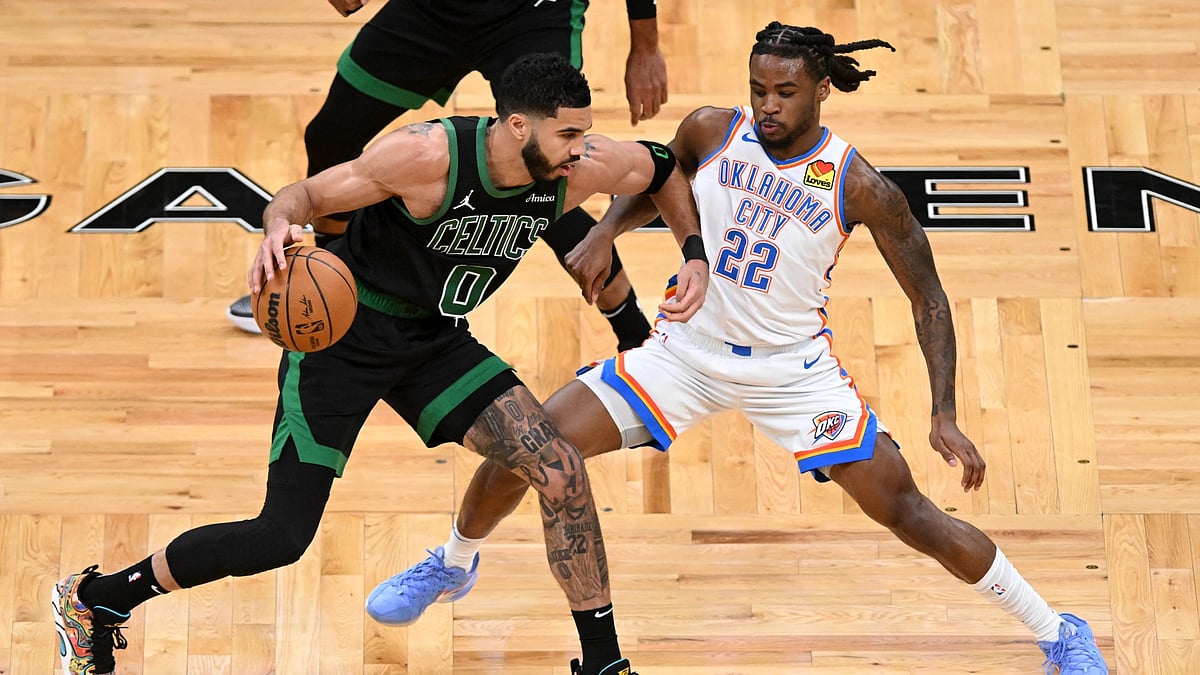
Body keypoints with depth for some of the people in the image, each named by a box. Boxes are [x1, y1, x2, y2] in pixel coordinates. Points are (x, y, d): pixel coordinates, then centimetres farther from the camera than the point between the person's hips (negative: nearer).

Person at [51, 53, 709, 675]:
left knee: (563, 475, -9)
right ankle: (93, 599, 15)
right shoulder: (427, 153, -29)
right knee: (281, 537, -7)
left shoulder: (581, 167, -14)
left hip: (435, 341, 6)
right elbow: (302, 196, -19)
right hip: (343, 332, -5)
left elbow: (661, 165, 8)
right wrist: (278, 230, -42)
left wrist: (695, 254, -6)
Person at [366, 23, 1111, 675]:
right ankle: (453, 563, 24)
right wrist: (605, 231, -9)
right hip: (688, 347, 3)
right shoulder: (711, 131, -10)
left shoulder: (860, 186, -18)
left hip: (793, 367, -2)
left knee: (904, 506, -10)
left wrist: (945, 416, -17)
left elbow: (928, 297, -10)